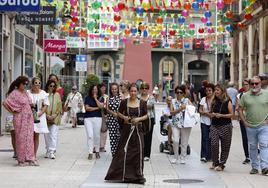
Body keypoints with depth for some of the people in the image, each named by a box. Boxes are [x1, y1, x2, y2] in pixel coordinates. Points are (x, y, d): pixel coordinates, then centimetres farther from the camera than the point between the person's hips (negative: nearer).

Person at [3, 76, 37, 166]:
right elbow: (5, 103, -17)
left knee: (29, 138, 6)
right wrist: (12, 112, -10)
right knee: (21, 138, -1)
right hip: (20, 119, -7)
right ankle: (21, 160, 7)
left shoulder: (26, 92, 12)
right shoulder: (14, 93, -10)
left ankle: (30, 159, 10)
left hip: (29, 118, 7)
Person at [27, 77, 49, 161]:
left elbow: (46, 105, 3)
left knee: (36, 136, 4)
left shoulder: (43, 93, 3)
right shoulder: (27, 93, 2)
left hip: (39, 117, 1)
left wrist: (39, 114, -11)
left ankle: (35, 155, 9)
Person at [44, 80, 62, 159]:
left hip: (55, 118, 0)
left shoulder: (57, 95, 6)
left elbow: (59, 106, 6)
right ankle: (48, 151, 19)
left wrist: (54, 115, -6)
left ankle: (52, 152, -14)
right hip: (46, 118, 0)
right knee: (47, 135, 6)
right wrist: (47, 115, -10)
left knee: (53, 135, -9)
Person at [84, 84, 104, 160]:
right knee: (90, 135, -8)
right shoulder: (87, 98, 7)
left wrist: (95, 98, -5)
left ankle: (97, 151, 16)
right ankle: (90, 153, -8)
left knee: (97, 135, 2)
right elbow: (87, 108, -3)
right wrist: (96, 108, -2)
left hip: (97, 118, 1)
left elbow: (101, 106, -9)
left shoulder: (100, 98, 9)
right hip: (88, 118, -1)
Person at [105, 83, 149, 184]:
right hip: (127, 129, 0)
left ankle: (138, 175, 10)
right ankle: (120, 173, 9)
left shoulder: (142, 103, 1)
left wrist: (139, 119, -10)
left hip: (138, 129, 0)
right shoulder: (124, 102, 1)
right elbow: (119, 113, 12)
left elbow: (146, 115, 7)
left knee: (138, 152, 0)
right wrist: (124, 117, -8)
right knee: (124, 151, -2)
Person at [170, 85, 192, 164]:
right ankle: (175, 157, 6)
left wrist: (186, 107, -20)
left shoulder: (187, 100, 6)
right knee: (175, 140, -12)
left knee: (184, 142, 4)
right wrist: (180, 108, -13)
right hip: (176, 124, 0)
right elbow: (171, 112, -2)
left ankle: (182, 158, 18)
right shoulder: (173, 101, 8)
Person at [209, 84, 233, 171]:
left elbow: (231, 114, -5)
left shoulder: (227, 102, -3)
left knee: (225, 146, 1)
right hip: (214, 126, 3)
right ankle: (215, 162, 8)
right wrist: (212, 114, -3)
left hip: (225, 126, -3)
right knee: (214, 144, -8)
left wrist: (221, 115, -16)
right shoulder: (214, 101, 10)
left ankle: (221, 164, 11)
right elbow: (211, 112, 21)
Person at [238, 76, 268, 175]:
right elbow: (240, 109, 9)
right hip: (250, 126, 2)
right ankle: (254, 167, 18)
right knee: (252, 147, 9)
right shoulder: (245, 96, 4)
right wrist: (244, 122, 2)